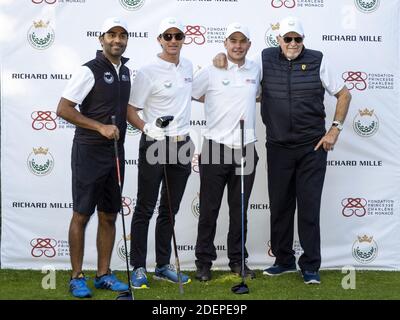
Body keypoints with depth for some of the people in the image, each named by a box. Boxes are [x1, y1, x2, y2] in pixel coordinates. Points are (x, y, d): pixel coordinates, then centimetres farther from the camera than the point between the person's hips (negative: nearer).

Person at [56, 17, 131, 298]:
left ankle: (104, 274, 19)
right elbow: (63, 109, -14)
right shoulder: (89, 71, -10)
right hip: (89, 151, -7)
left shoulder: (126, 72, 11)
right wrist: (101, 127, -19)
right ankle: (77, 277, 8)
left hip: (115, 152, 7)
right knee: (82, 214, -1)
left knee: (109, 216, 10)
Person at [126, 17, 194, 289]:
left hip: (182, 145, 6)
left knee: (170, 210, 12)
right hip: (155, 144, -6)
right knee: (145, 209, 0)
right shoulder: (148, 72, -11)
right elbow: (131, 111, -9)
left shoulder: (188, 66, 9)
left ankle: (163, 266, 22)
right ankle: (138, 268, 9)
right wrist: (148, 129, -24)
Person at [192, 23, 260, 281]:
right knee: (209, 209, 3)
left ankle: (238, 260, 21)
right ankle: (204, 262, 12)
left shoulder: (256, 70, 9)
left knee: (240, 209, 11)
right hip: (216, 147, -3)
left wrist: (244, 102, 10)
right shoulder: (211, 72, -2)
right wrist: (217, 102, 2)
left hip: (246, 148, 3)